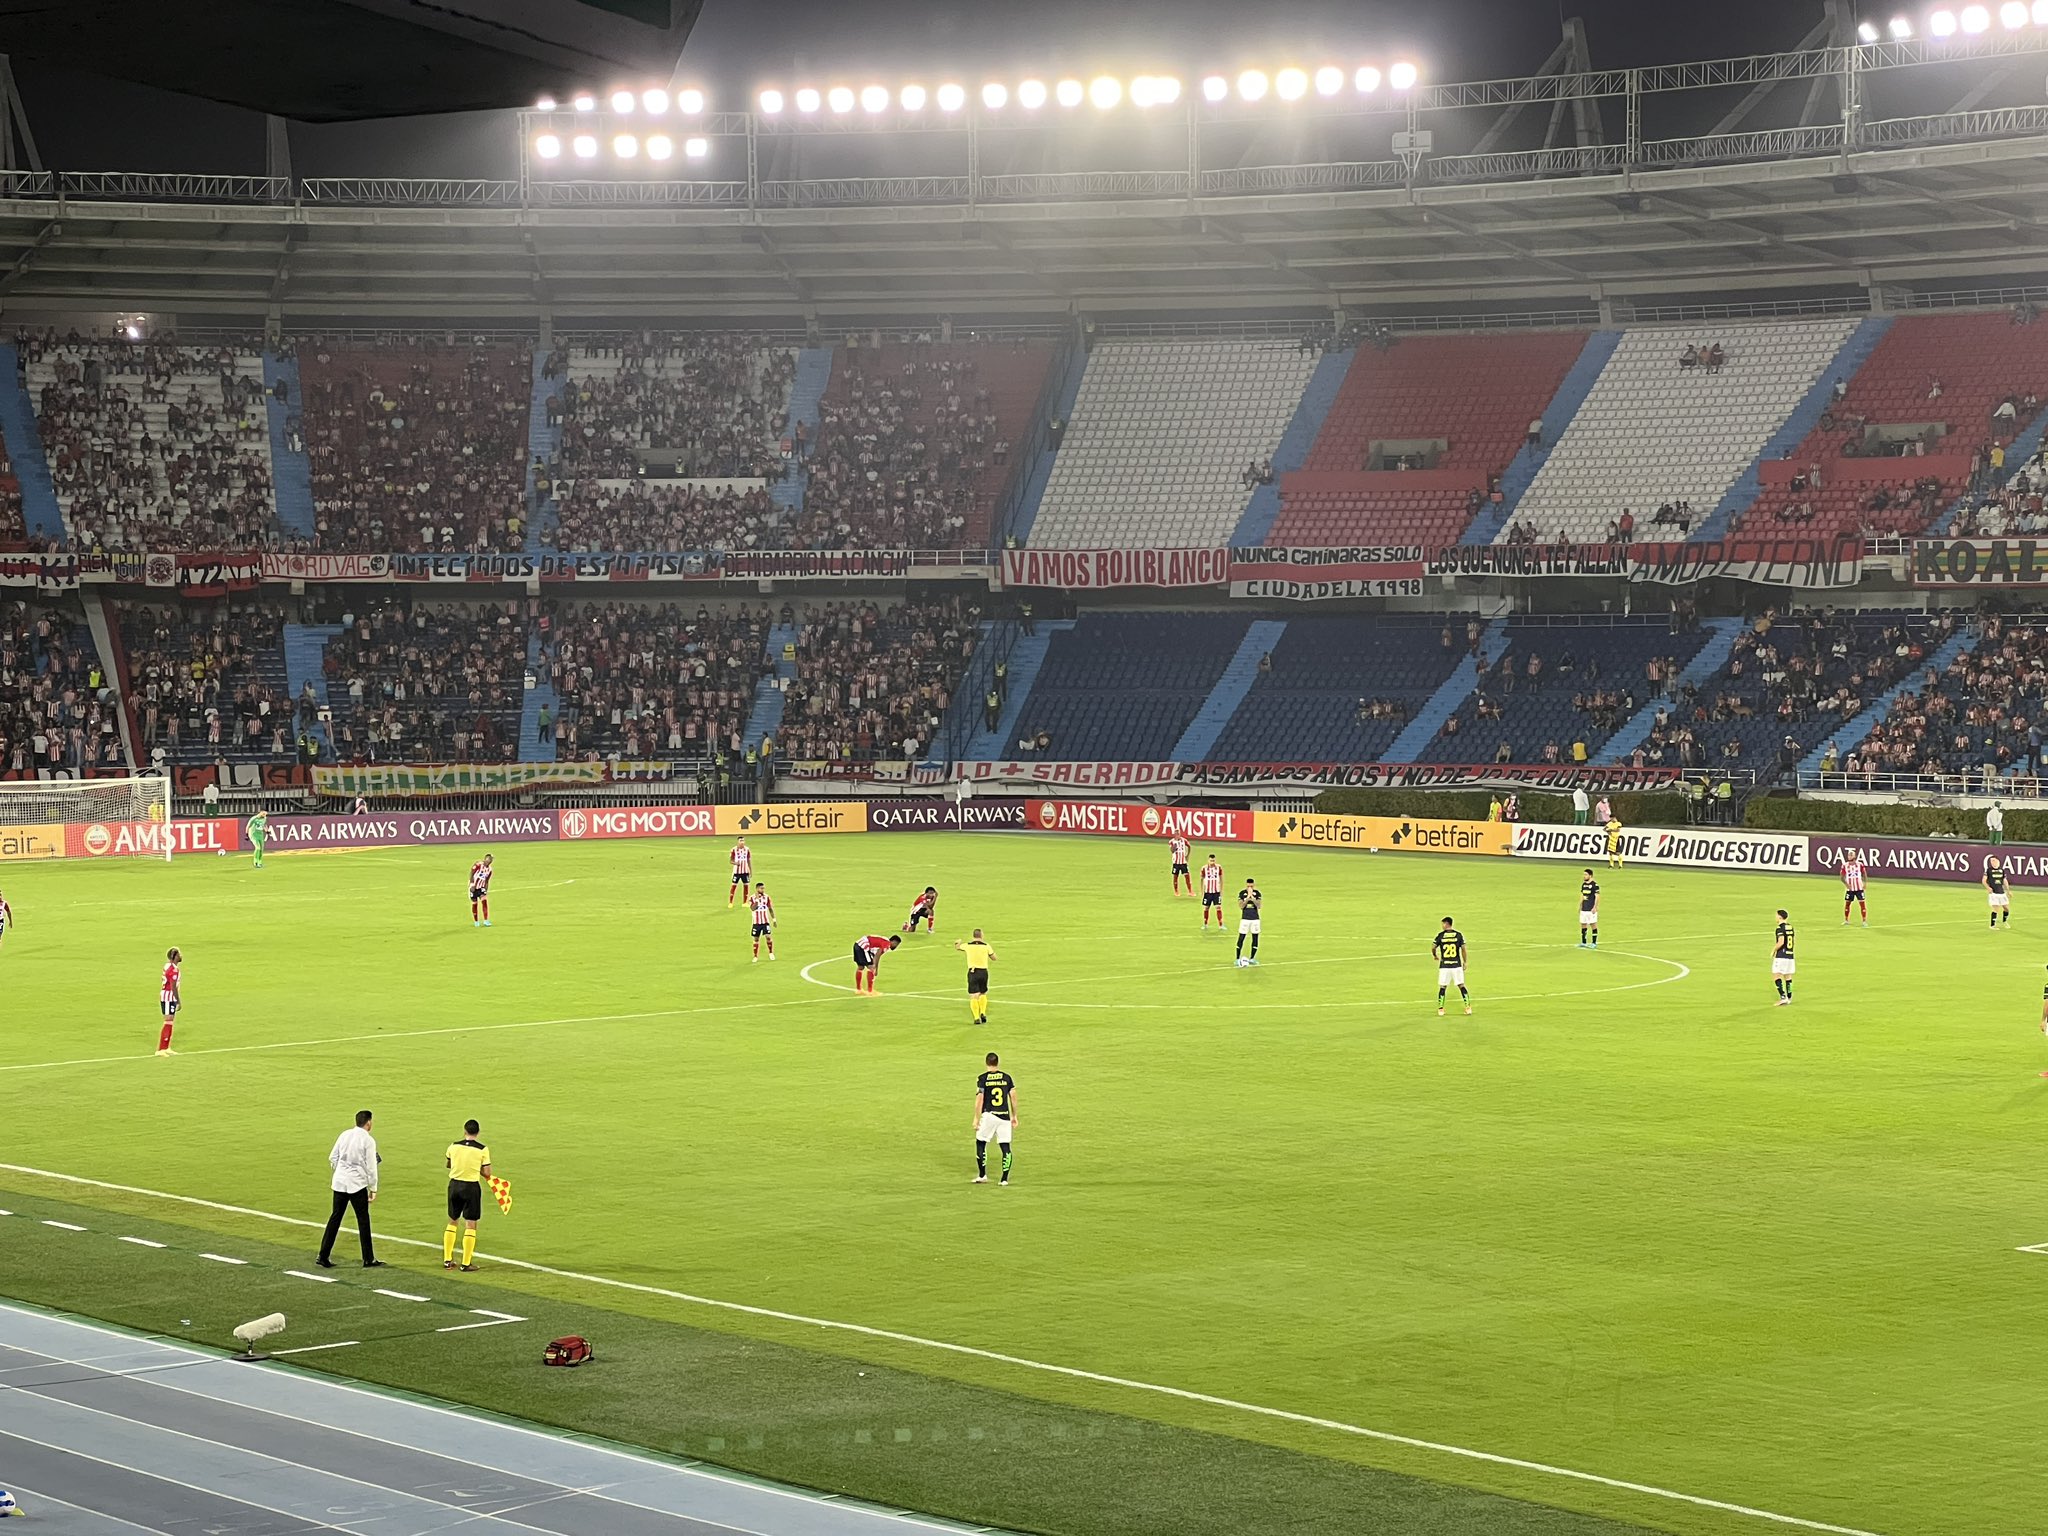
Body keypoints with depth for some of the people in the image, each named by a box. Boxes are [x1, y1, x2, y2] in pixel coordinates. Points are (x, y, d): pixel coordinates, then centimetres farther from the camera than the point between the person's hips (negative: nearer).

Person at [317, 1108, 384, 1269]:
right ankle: (368, 1259, 8)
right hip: (357, 1183, -5)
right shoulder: (368, 1140, -9)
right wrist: (373, 1188, -1)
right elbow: (371, 1167, -8)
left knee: (335, 1217, 11)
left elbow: (332, 1158, 9)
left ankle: (323, 1257, 10)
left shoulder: (344, 1135, 5)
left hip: (340, 1182, 5)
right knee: (363, 1220, 4)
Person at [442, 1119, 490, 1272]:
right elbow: (487, 1173, -8)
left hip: (454, 1184, 3)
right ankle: (466, 1264, 3)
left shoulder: (453, 1146, -1)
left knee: (452, 1221, 18)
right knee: (470, 1225, 4)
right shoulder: (482, 1150, -10)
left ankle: (447, 1260, 20)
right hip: (472, 1187, -3)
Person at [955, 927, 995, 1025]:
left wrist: (958, 942, 43)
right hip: (983, 972, 1)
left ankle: (976, 1017, -11)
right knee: (983, 994, 21)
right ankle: (983, 1013, 6)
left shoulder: (967, 945, -1)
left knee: (974, 997, -2)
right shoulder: (986, 946, -3)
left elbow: (957, 947, 19)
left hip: (972, 972, -1)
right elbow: (994, 957, 8)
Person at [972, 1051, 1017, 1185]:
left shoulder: (982, 1078, -4)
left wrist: (976, 1118, -2)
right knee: (1005, 1147, 4)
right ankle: (1004, 1179, -1)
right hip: (1005, 1116, 2)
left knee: (980, 1143, 13)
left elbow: (979, 1099, -7)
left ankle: (982, 1175, 11)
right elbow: (1013, 1097, 6)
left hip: (989, 1115, -2)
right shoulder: (1007, 1077, 5)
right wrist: (1014, 1116, 16)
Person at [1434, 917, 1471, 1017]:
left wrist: (1435, 956, 16)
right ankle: (1468, 1007, 5)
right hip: (1457, 965, 1)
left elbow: (1433, 948, -5)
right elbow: (1464, 949, -3)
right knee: (1461, 986, 8)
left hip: (1444, 965, -1)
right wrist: (1464, 962, 8)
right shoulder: (1458, 935, -1)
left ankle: (1440, 1009, 4)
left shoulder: (1440, 935, -3)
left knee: (1442, 987, 6)